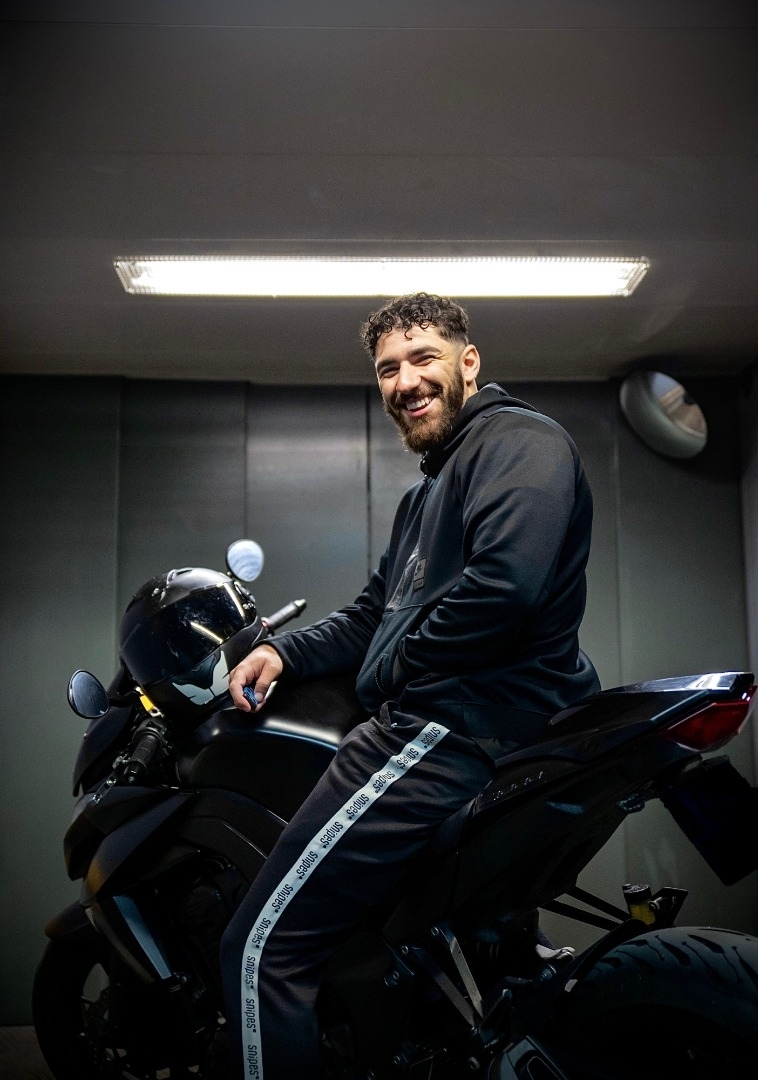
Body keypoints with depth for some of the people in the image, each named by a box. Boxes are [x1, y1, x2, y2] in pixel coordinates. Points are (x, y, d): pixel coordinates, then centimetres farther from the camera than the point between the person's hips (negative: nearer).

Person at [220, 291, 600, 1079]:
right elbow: (374, 612, 28)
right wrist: (284, 651, 10)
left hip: (459, 732, -11)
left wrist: (395, 669, -11)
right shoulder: (424, 494, 28)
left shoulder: (518, 440, -6)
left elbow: (507, 582, -24)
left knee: (262, 949, -14)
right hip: (428, 721, 11)